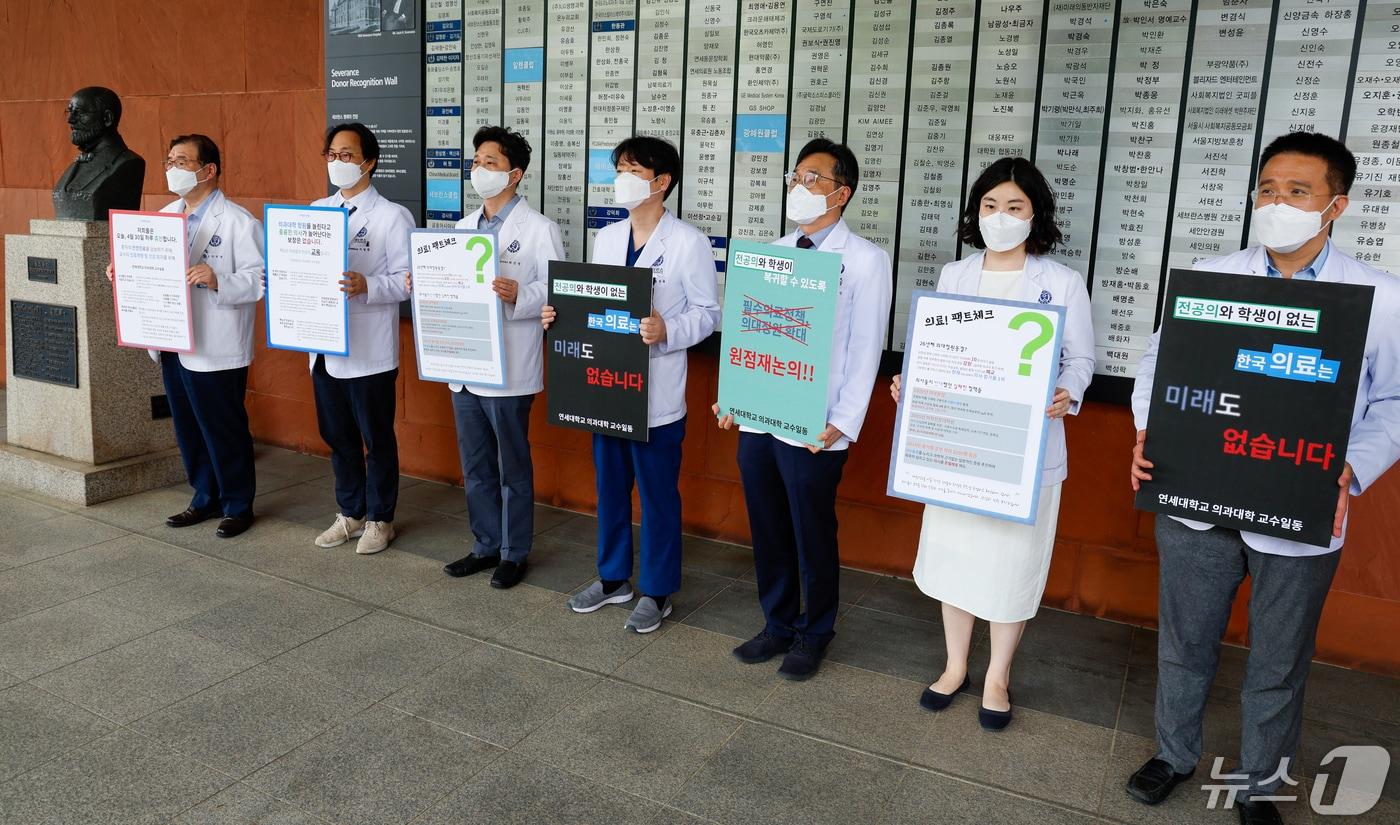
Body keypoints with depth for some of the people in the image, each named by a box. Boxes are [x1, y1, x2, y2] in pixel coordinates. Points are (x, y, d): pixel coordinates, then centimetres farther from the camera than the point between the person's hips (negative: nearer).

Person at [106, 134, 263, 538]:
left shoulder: (238, 221, -11)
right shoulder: (165, 216, 13)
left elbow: (259, 280, -18)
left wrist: (217, 281, -33)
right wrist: (125, 273, 2)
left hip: (216, 349, -8)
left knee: (225, 429, 3)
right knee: (187, 428, 16)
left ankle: (238, 505, 18)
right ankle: (206, 498, 31)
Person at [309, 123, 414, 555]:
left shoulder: (392, 216, -5)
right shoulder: (316, 211, 12)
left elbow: (406, 281, -11)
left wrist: (366, 286, -28)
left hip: (369, 351, -6)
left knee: (377, 439, 6)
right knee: (338, 436, 15)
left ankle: (379, 519, 21)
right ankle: (350, 514, 31)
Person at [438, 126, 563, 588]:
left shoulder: (539, 229, -7)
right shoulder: (463, 228, 14)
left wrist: (518, 296, -29)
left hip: (508, 371, -6)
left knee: (513, 467, 6)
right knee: (475, 465, 15)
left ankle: (515, 553, 20)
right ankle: (486, 546, 29)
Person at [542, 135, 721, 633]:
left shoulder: (688, 242, -8)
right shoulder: (606, 238, 11)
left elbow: (708, 312, -8)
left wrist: (667, 331, -26)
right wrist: (560, 316, -3)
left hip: (656, 393, -6)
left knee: (658, 495, 5)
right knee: (609, 487, 17)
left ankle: (657, 591, 21)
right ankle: (613, 577, 34)